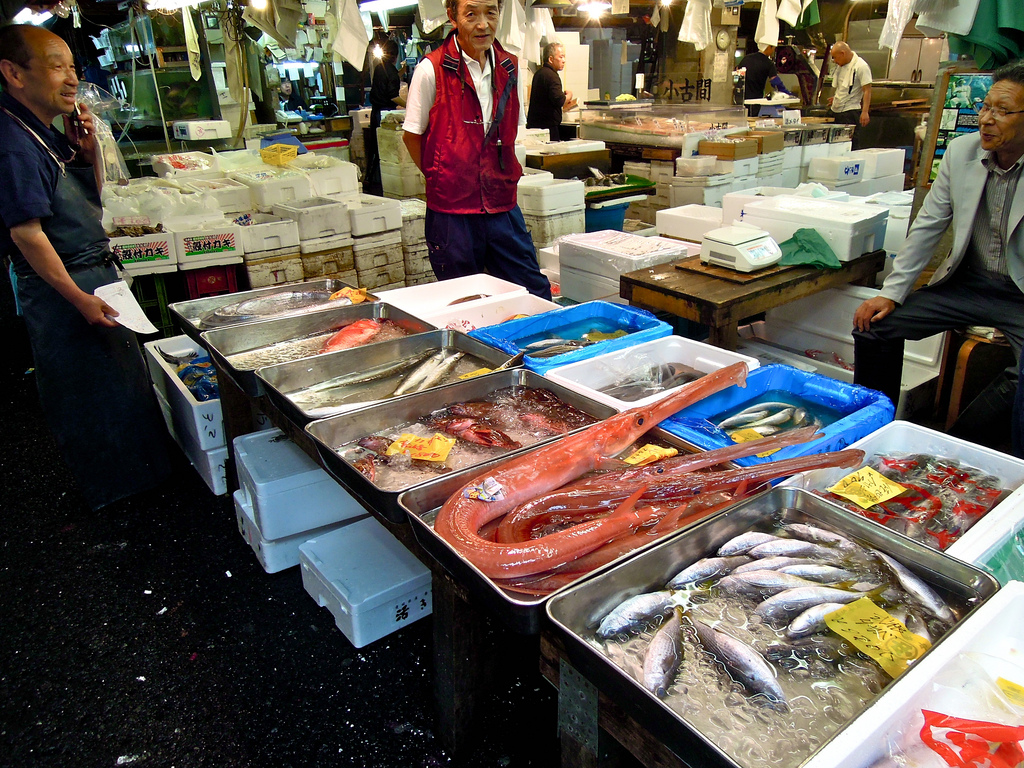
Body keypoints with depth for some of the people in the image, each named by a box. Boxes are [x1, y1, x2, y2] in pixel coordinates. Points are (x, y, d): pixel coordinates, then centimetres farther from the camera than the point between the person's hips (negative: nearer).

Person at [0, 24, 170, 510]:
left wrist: (90, 149, 1)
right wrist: (80, 299, -22)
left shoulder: (48, 134, 10)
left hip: (94, 274, 10)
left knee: (119, 375, 19)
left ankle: (139, 468, 36)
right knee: (89, 389, 3)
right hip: (62, 287, -10)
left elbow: (93, 199, 18)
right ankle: (114, 489, 19)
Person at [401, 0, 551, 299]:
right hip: (452, 210, -4)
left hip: (503, 205, 4)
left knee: (536, 295, 5)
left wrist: (504, 179, 11)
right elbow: (412, 136, 1)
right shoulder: (432, 70, -8)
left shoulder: (509, 67, 7)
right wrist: (441, 179, -1)